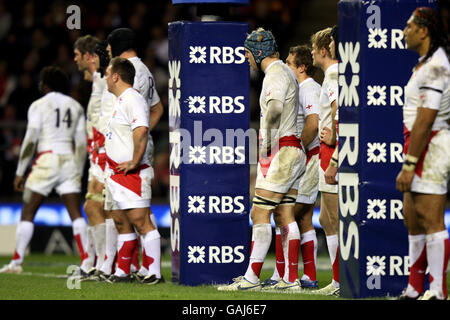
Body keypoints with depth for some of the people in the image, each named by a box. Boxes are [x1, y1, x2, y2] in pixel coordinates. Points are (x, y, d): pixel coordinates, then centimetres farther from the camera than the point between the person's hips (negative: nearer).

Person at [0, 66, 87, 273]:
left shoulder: (39, 105, -1)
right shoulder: (76, 107, 13)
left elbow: (30, 141, -6)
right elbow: (81, 144, 12)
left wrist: (20, 173, -2)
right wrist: (79, 173, 19)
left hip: (46, 161, -4)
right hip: (69, 161, 4)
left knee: (28, 213, 3)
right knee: (75, 214, 0)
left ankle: (17, 262, 0)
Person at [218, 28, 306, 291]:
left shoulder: (276, 73, -12)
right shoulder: (287, 72, 20)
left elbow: (275, 107, -29)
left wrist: (267, 143, -24)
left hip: (280, 150, -10)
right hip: (295, 149, 10)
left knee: (260, 214, -8)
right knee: (285, 215, 8)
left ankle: (252, 277, -9)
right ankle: (291, 279, 6)